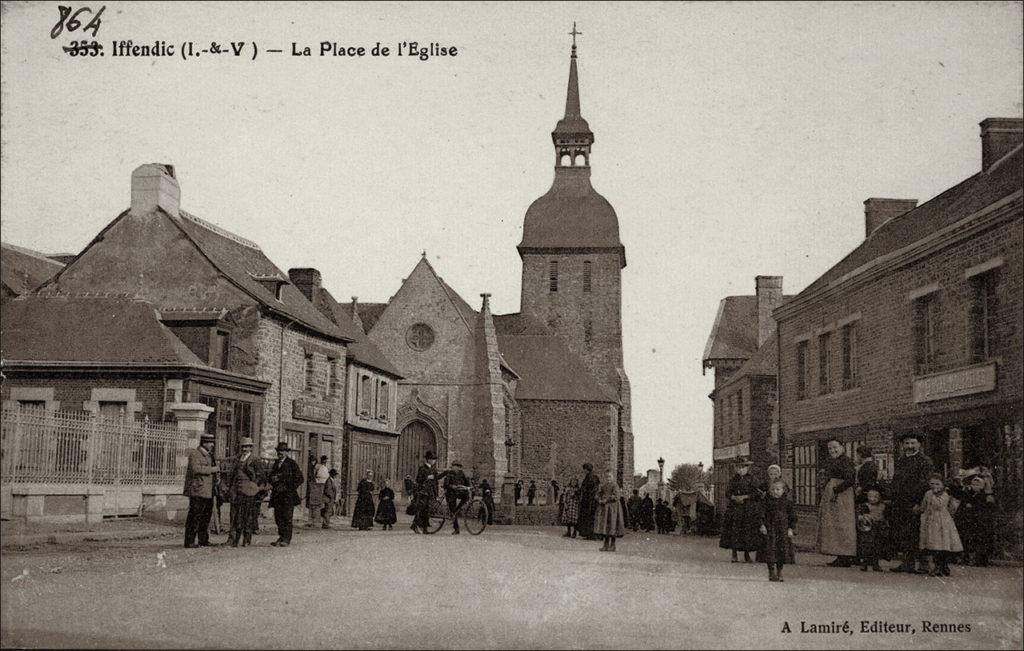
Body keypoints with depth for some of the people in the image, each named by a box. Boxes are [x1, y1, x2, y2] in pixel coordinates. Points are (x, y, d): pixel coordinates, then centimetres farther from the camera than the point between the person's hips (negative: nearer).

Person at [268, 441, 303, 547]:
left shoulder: (292, 463, -1)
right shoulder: (276, 463, 17)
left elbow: (299, 478, -2)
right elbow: (271, 476, 25)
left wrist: (290, 489, -7)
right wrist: (272, 484, 5)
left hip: (288, 495, -6)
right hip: (277, 494, 6)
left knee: (287, 517, -7)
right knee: (278, 517, 3)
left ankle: (287, 539, -6)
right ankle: (281, 537, 10)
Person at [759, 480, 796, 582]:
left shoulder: (787, 502, 3)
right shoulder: (767, 501, 1)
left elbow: (792, 516, 7)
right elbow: (762, 514, 2)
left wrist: (790, 528, -1)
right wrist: (762, 525, -10)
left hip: (783, 529, 1)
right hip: (770, 529, -1)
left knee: (782, 550, 4)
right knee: (770, 551, -5)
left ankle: (779, 572, 17)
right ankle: (772, 571, 3)